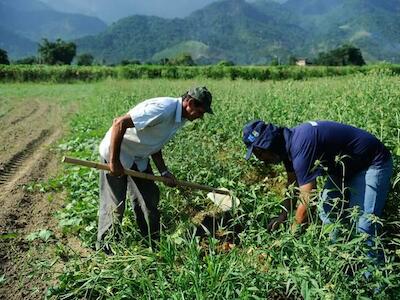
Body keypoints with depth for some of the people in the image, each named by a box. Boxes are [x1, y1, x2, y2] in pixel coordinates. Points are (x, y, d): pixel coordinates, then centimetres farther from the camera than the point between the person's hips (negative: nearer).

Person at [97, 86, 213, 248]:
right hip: (116, 154, -9)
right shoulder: (163, 109, -30)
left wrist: (164, 171, 2)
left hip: (139, 159, 9)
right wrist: (114, 161, -27)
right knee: (114, 205, -1)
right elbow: (119, 123, -31)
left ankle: (153, 244, 23)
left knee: (149, 201, 9)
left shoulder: (180, 118, 1)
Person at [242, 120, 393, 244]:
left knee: (363, 227, -16)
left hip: (373, 164, -9)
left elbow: (306, 202, -31)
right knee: (326, 212, 7)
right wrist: (283, 215, 6)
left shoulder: (301, 147, -34)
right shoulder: (289, 143, -5)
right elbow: (292, 184, 9)